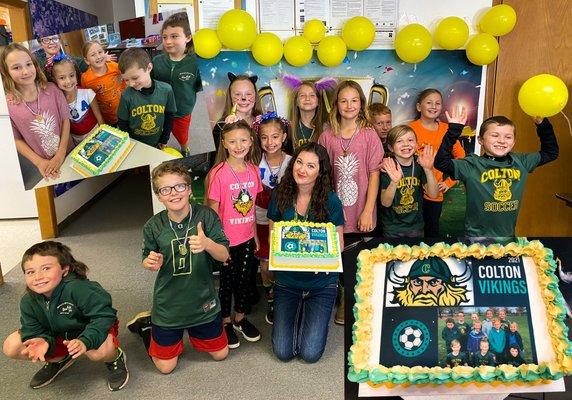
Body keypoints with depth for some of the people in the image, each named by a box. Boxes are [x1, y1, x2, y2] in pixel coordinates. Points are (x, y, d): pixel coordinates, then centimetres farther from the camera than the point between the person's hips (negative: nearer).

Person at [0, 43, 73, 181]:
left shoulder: (52, 90, -11)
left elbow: (66, 120, -7)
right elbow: (16, 139, -7)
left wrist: (61, 154, -14)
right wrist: (39, 162, -15)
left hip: (69, 153, 1)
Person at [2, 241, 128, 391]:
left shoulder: (77, 289, -35)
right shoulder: (28, 302, -14)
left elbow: (103, 315, -33)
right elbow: (35, 332, -10)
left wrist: (85, 341, -45)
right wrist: (42, 342, -34)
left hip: (90, 330, -6)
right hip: (58, 336, 6)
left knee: (98, 352, -40)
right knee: (10, 348, -7)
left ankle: (115, 358, -1)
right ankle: (59, 360, 16)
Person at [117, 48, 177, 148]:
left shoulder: (166, 90, -18)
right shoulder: (126, 96, -21)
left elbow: (169, 115, -4)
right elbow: (122, 123, -8)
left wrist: (164, 139, 1)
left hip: (156, 144, 1)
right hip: (134, 145, -1)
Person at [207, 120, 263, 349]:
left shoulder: (253, 170, -1)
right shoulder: (218, 173, -17)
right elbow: (213, 210, -12)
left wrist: (255, 234, 12)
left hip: (247, 238, 5)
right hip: (226, 240, -5)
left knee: (245, 278, 18)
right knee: (227, 281, 11)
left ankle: (240, 318, 39)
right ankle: (225, 322, 32)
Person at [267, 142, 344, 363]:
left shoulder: (330, 200, -12)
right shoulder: (280, 196, -6)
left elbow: (339, 245, -4)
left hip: (321, 282, -2)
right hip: (287, 280, 2)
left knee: (310, 353, -5)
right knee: (283, 352, -1)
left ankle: (314, 313, 26)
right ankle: (297, 311, 29)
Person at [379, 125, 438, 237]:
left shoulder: (420, 163, -8)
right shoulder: (389, 167, -16)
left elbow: (433, 193, -16)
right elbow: (385, 203, -21)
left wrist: (428, 170, -31)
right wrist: (394, 182, -39)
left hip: (416, 225, 3)